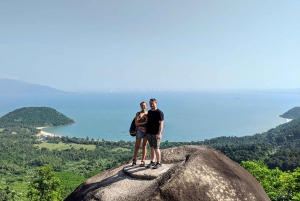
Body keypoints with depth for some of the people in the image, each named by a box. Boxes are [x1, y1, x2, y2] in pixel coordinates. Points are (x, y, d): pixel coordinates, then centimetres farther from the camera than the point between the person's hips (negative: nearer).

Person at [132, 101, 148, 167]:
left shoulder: (148, 113, 6)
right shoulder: (138, 114, 2)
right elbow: (136, 123, -6)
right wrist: (144, 122, -16)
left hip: (146, 131, 1)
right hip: (139, 130, -1)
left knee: (144, 146, 3)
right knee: (137, 146, 5)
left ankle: (143, 161, 8)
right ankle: (134, 159, 21)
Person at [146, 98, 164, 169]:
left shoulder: (159, 112, -11)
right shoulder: (149, 112, 11)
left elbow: (161, 124, -16)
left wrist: (159, 134, -22)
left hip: (156, 134, -6)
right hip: (149, 133, 6)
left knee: (156, 149, -2)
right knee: (152, 148, 13)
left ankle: (159, 163, 10)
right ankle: (152, 162, 22)